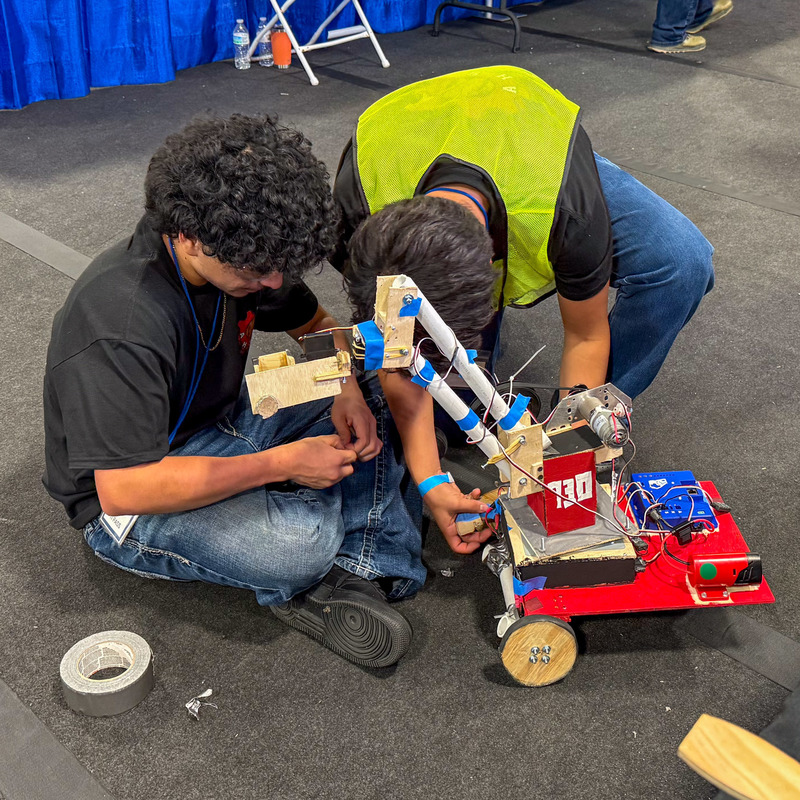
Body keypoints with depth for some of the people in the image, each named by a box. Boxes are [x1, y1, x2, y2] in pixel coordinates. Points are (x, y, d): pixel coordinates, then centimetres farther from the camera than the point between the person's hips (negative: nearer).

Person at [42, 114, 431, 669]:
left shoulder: (245, 255, -8)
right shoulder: (121, 323, -32)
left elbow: (316, 324, 11)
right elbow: (121, 488, -32)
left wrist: (348, 390, -12)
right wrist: (282, 463, -29)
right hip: (126, 501, -8)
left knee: (380, 407, -1)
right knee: (297, 539, -35)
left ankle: (363, 571, -12)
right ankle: (303, 584, 1)